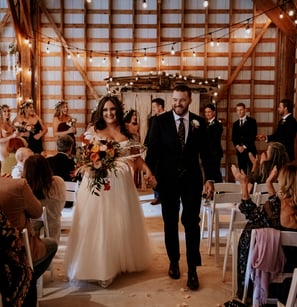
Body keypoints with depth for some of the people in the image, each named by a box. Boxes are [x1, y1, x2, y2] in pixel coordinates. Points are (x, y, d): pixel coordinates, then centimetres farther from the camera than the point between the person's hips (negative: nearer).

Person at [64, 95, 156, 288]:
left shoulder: (126, 133, 10)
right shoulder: (93, 131, 2)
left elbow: (136, 157, 8)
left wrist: (147, 171, -7)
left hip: (121, 183, 3)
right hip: (98, 182, -3)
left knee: (122, 223, 12)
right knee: (98, 224, 0)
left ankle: (122, 261, 30)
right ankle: (100, 267, 12)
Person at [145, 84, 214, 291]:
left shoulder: (199, 123, 1)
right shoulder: (160, 121, -3)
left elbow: (206, 152, 3)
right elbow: (153, 149, -6)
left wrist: (210, 178, -3)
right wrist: (150, 173, -19)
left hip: (192, 180, 0)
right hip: (167, 179, 0)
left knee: (192, 223, 1)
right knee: (170, 223, 14)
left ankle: (192, 269, 13)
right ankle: (174, 261, 33)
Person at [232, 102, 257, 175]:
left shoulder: (252, 121, 2)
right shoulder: (235, 124, 16)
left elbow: (253, 136, -6)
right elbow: (233, 138, 11)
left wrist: (245, 146, -11)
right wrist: (237, 146, -7)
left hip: (250, 150, -4)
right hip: (239, 151, 4)